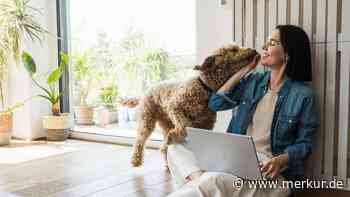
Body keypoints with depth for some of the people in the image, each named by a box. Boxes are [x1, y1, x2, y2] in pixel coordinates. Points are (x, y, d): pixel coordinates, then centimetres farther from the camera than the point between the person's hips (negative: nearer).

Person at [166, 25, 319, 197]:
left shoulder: (303, 95, -4)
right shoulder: (253, 81, 11)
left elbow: (303, 143, -1)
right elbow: (215, 103, 5)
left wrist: (281, 160, -22)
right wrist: (245, 69, 7)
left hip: (268, 171, -6)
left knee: (212, 182, -37)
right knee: (176, 147, -12)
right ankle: (200, 178, -32)